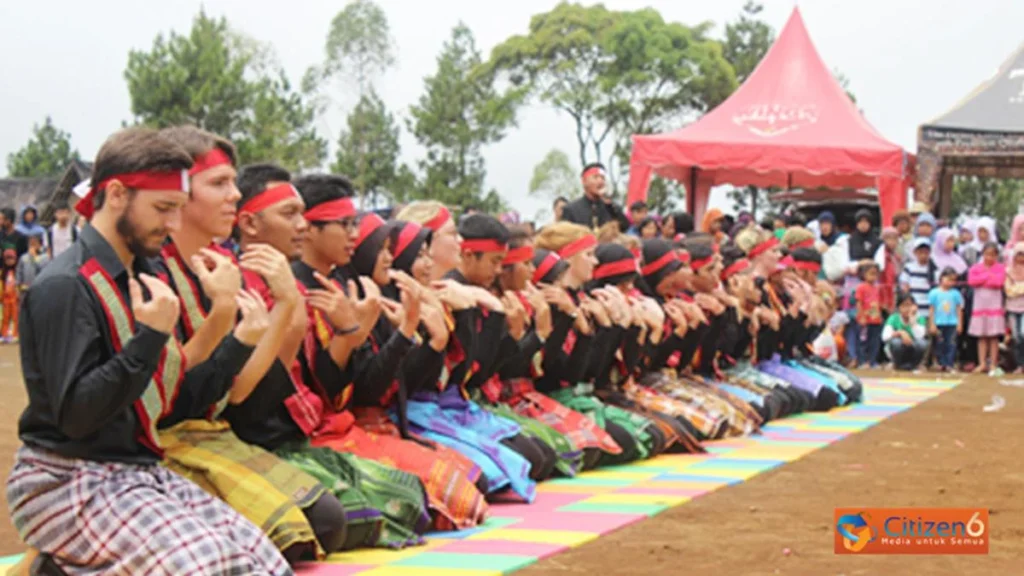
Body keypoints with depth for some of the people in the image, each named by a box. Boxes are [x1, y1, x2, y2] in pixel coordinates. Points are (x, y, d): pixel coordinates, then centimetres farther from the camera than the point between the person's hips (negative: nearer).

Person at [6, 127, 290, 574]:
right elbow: (75, 415, -20)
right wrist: (150, 339, -25)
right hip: (70, 485, -8)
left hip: (142, 470, 8)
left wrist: (240, 343, 2)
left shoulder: (141, 281, 15)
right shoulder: (63, 287, -13)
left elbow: (176, 397, 14)